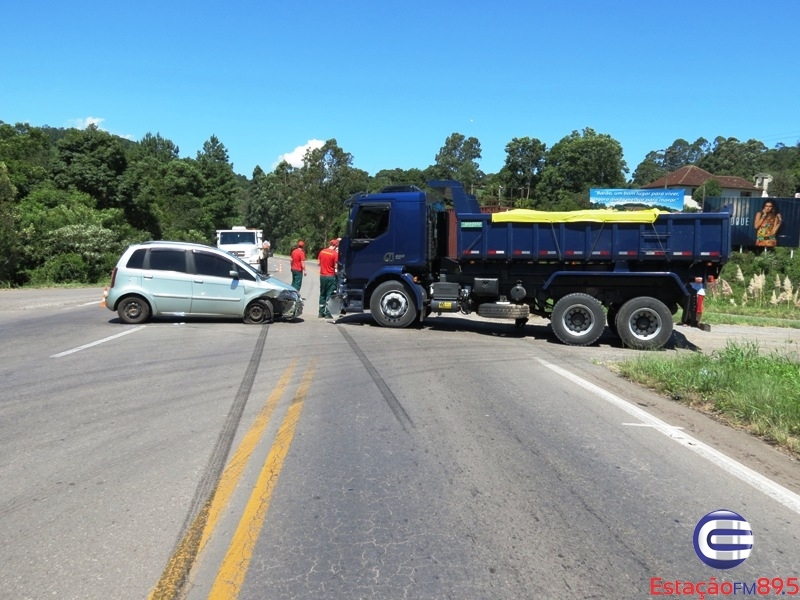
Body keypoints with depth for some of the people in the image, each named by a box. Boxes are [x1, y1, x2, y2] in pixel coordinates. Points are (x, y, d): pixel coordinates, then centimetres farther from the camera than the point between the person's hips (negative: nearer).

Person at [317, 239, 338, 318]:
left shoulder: (322, 251, 4)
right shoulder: (335, 253, -13)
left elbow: (319, 263, 13)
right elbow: (336, 266, -14)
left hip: (322, 276, 5)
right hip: (331, 276, -5)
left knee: (322, 294, 14)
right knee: (329, 295, 2)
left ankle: (321, 313, 16)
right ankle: (327, 313, 2)